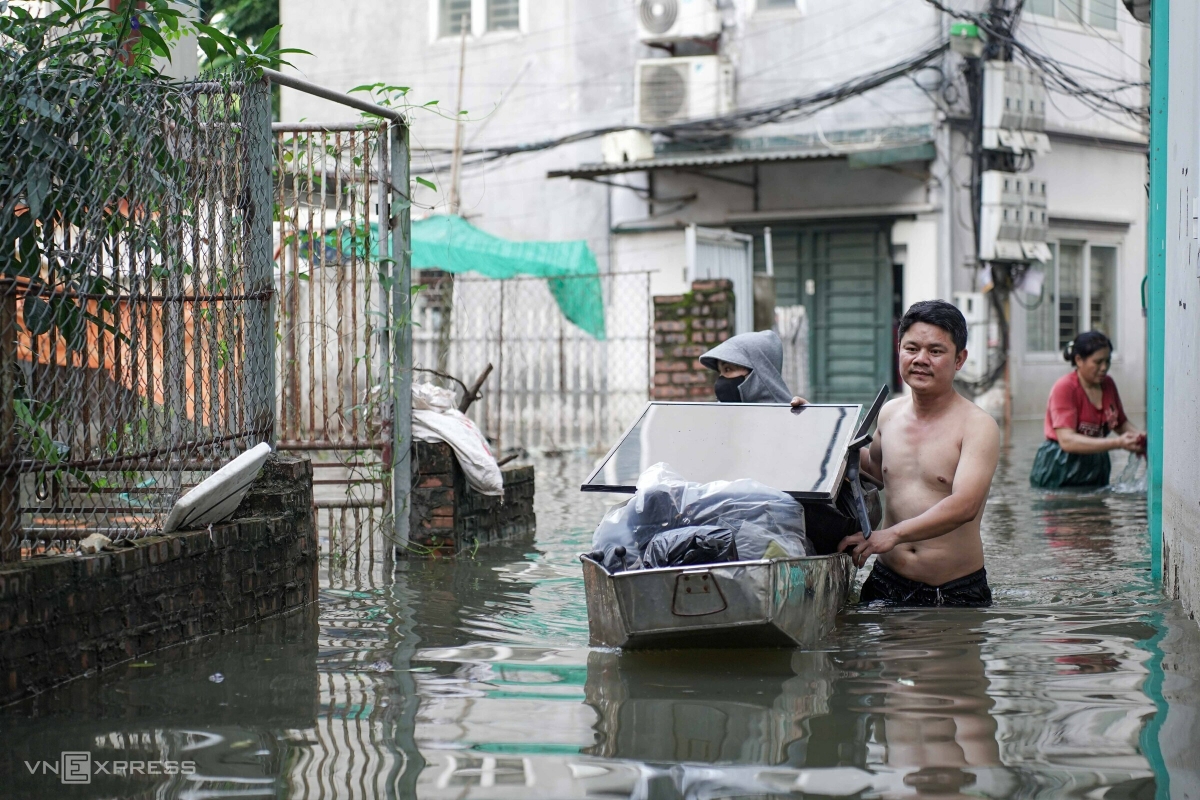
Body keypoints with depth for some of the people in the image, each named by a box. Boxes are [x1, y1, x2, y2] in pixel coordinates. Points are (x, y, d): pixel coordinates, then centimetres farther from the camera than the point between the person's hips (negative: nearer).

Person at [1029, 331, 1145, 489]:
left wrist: (1138, 437, -5)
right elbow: (1067, 441, -25)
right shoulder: (1064, 388, -15)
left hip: (1096, 469, 6)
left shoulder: (1107, 384, 5)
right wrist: (1117, 443, -31)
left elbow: (1122, 423, 19)